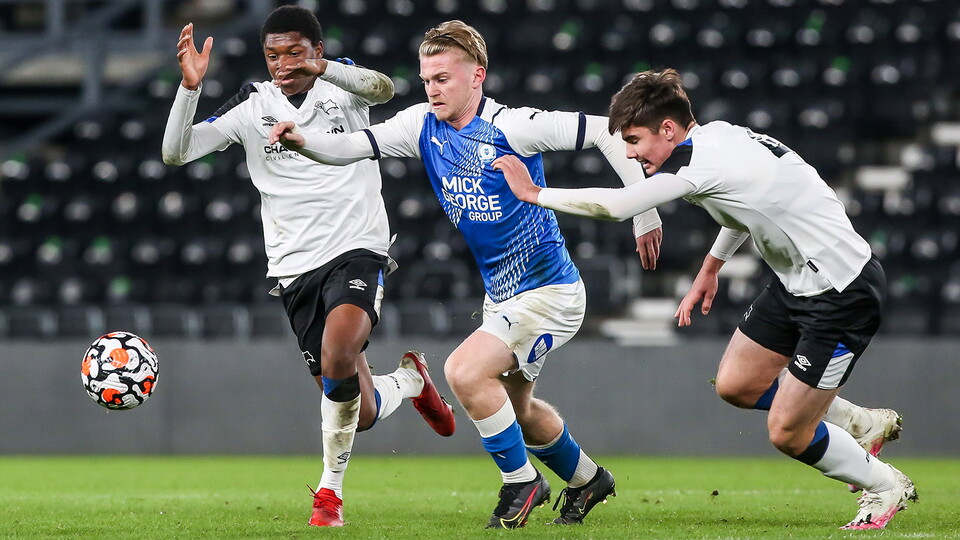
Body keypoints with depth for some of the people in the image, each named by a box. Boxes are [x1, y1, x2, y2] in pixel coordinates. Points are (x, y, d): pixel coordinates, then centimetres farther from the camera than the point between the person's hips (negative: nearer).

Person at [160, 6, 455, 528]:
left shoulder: (344, 83, 0)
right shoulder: (252, 105, 4)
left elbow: (383, 88, -25)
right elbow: (176, 152, -3)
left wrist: (320, 69, -42)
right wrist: (189, 87, -20)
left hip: (356, 248, -3)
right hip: (295, 265, 3)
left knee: (338, 356, -31)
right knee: (359, 413, 3)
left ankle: (330, 488, -13)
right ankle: (408, 381, 40)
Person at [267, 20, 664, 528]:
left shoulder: (511, 126, -21)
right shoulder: (424, 125, -2)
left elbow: (606, 133, -19)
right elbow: (353, 145, -10)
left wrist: (645, 214, -19)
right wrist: (302, 141, -30)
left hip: (549, 292, -9)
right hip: (501, 295, 9)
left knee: (464, 372, -23)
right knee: (514, 407, 23)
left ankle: (521, 481, -4)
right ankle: (587, 479, 47)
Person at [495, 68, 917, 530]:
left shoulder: (699, 160, -24)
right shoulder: (717, 134, 5)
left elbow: (615, 206, -30)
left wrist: (534, 193, -18)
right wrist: (709, 269, 27)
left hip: (843, 293, -10)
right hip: (798, 281, 10)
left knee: (787, 434, -4)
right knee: (735, 385, 13)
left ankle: (885, 486, 20)